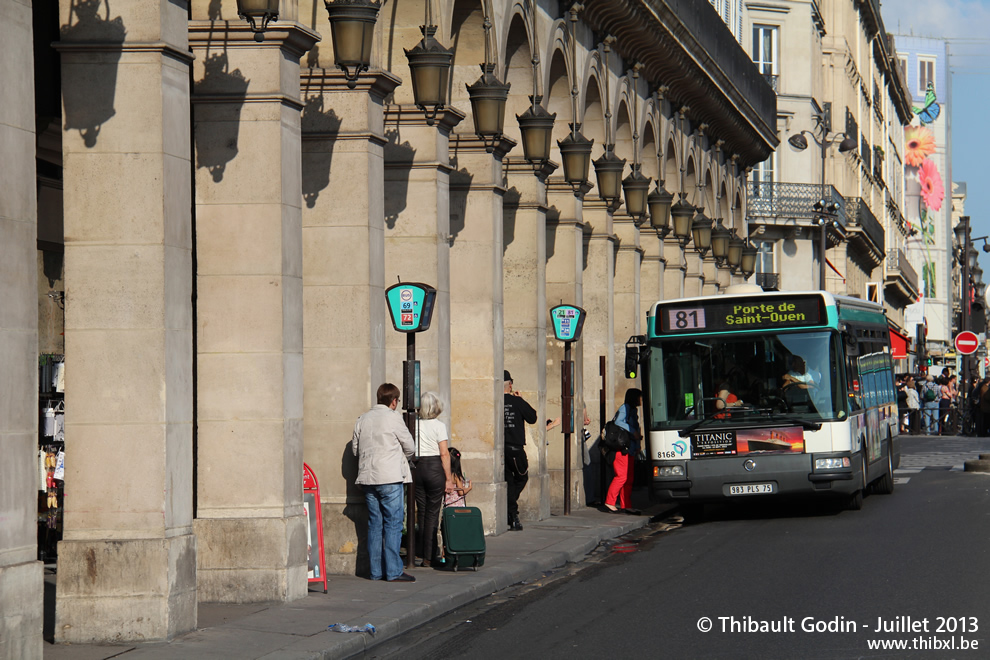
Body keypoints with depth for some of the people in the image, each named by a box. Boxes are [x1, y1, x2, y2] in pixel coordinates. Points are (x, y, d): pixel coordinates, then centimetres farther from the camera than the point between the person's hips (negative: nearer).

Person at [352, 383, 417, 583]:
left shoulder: (363, 419, 9)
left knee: (374, 524, 9)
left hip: (368, 477, 6)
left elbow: (355, 448, 13)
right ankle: (393, 571, -6)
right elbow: (410, 447, -2)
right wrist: (402, 456, 19)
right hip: (390, 477, -6)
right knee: (393, 524, -4)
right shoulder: (393, 418, -7)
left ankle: (375, 571, 10)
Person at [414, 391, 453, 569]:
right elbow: (444, 454, -10)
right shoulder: (439, 426, -7)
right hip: (435, 468, -3)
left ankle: (421, 555, 13)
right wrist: (448, 479, -5)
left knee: (421, 512, 12)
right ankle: (429, 558, 2)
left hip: (417, 468, 3)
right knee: (432, 513, 2)